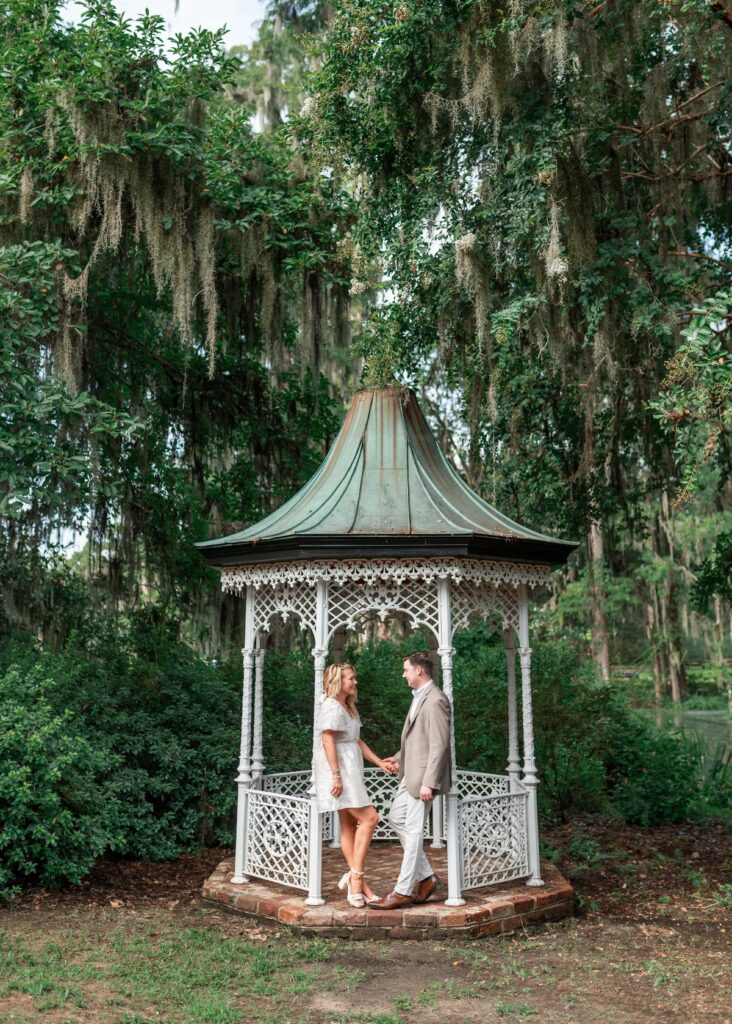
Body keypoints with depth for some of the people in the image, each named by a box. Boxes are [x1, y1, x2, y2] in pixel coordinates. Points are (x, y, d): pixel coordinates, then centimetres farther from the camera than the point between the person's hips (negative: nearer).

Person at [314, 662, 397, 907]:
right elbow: (328, 742, -18)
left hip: (350, 772, 10)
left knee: (350, 826, 9)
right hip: (339, 770, -10)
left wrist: (380, 763, 13)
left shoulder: (349, 707, 19)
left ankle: (358, 883, 11)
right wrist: (336, 775, -22)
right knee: (369, 818, -13)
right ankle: (356, 874, -7)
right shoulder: (331, 706, -11)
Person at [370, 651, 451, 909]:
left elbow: (439, 744, -22)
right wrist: (400, 758, 15)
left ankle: (403, 891, 7)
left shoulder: (435, 700, -18)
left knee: (413, 829, -3)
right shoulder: (420, 697, 13)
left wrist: (428, 782, -24)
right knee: (396, 818, 14)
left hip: (424, 775, -11)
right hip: (411, 773, 11)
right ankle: (426, 877, 20)